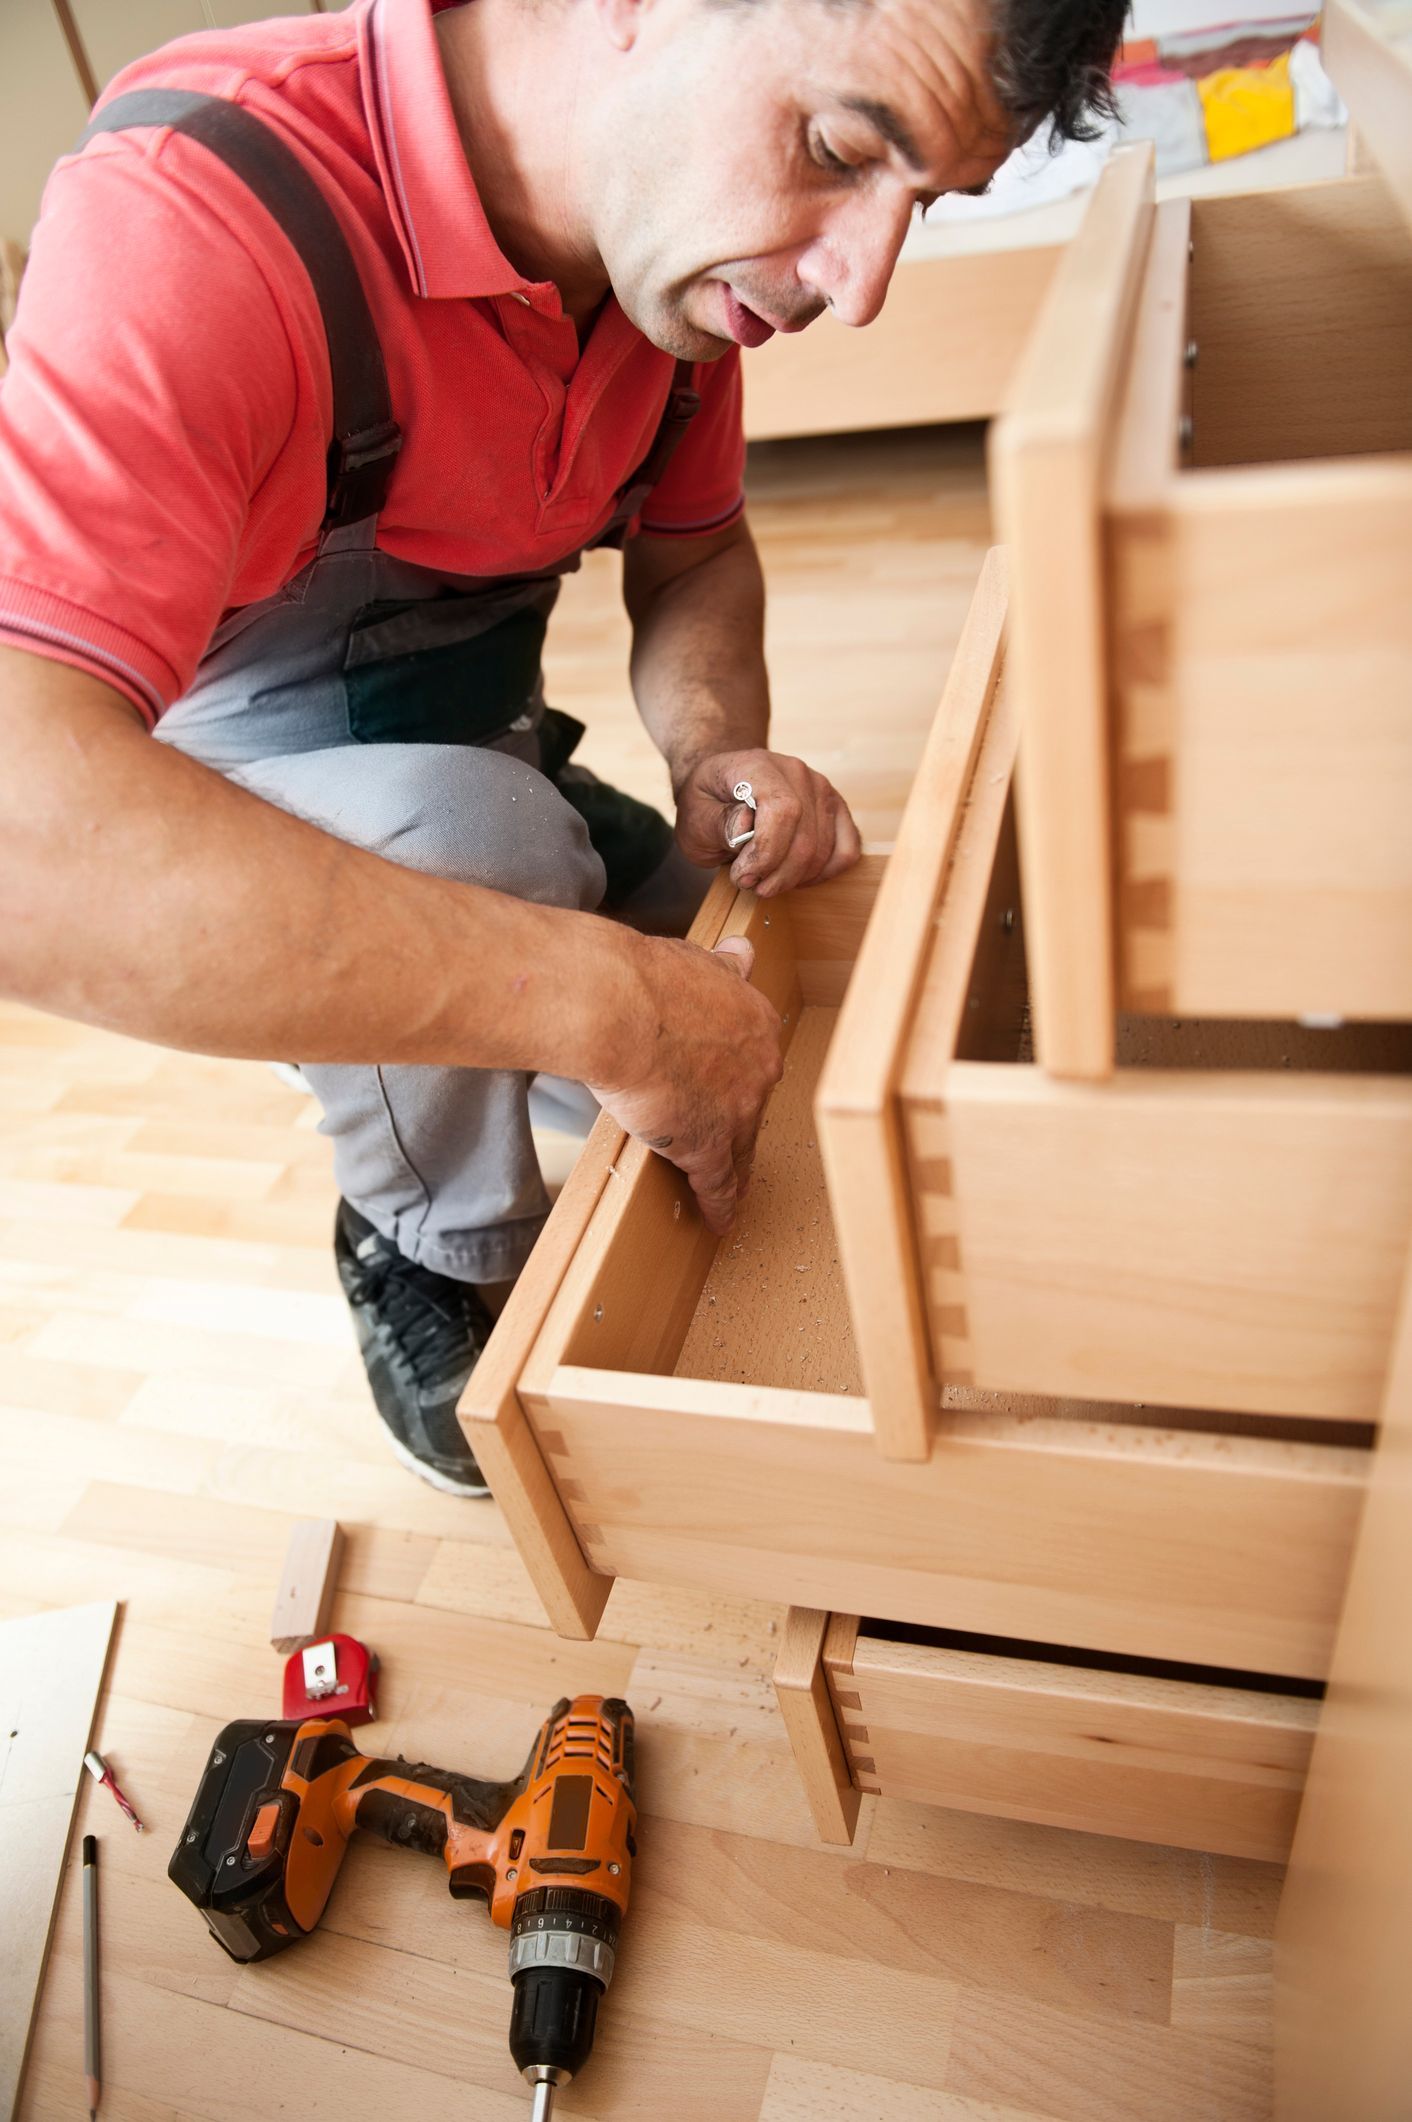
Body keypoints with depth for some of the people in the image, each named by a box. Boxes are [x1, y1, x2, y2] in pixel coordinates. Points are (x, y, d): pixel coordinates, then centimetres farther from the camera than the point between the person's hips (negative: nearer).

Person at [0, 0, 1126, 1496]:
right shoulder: (197, 208, -35)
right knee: (474, 834, -34)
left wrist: (718, 755, -19)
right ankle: (423, 1261, -6)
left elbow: (694, 547, 3)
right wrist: (610, 1003, -46)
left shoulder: (685, 224, -12)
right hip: (147, 799, -5)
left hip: (467, 742, 6)